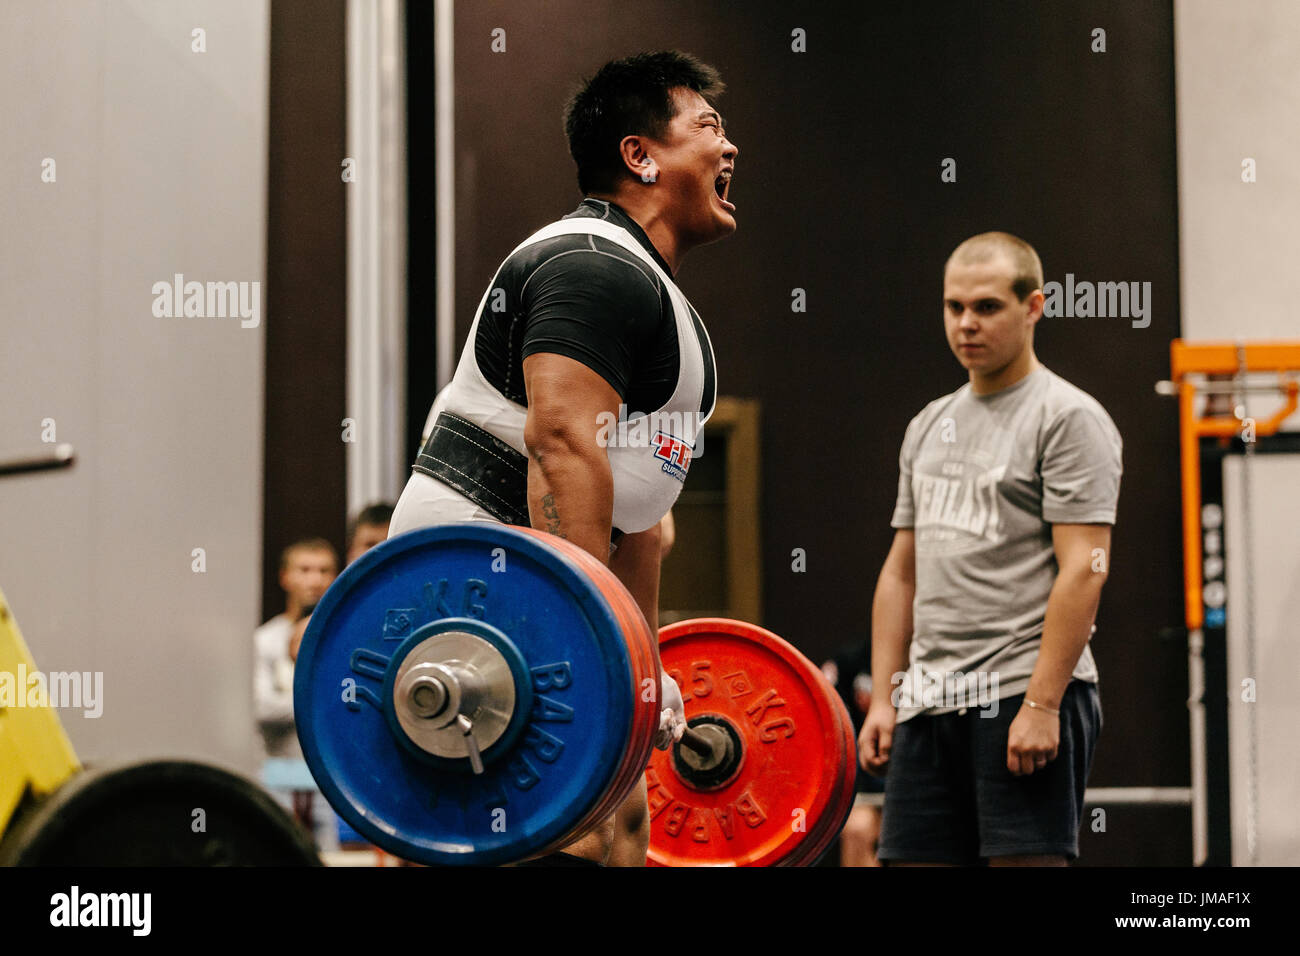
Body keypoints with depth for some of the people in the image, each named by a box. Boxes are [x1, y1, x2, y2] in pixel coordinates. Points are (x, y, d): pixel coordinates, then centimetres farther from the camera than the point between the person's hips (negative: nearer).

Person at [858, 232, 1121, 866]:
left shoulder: (1068, 418, -5)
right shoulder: (929, 427, 18)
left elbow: (1083, 570, -13)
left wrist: (1041, 704, -20)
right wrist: (882, 697, 12)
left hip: (1023, 694, -7)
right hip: (928, 698, 7)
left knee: (1026, 860, -8)